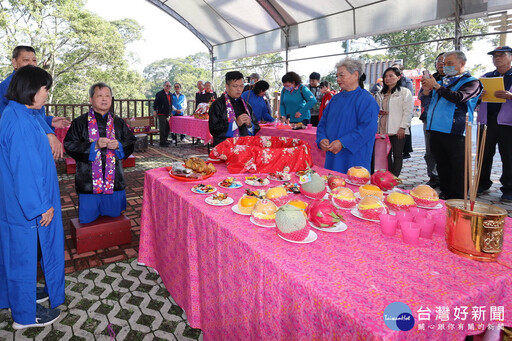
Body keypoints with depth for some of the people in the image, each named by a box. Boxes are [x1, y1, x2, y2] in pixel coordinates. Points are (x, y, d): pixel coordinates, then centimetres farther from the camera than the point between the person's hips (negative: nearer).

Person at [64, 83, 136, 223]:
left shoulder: (118, 122, 9)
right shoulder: (80, 122, -1)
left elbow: (131, 143, 8)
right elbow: (69, 146, -7)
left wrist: (118, 145, -13)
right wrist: (94, 146, -20)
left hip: (114, 180, 3)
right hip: (88, 180, -2)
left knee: (114, 221, 13)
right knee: (88, 222, 6)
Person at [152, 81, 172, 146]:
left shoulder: (170, 95, 16)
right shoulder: (159, 94, -5)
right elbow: (155, 103, -7)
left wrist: (171, 112, 19)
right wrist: (155, 110, -14)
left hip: (168, 114, 7)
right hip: (161, 114, -7)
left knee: (168, 128, 10)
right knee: (162, 129, -5)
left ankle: (164, 141, 24)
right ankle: (162, 142, 1)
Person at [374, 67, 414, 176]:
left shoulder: (405, 92, -1)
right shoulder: (381, 94, 17)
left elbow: (408, 111, -7)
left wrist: (402, 127, -15)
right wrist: (378, 112, 3)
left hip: (398, 130, -5)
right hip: (383, 130, 5)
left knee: (397, 155, 0)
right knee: (386, 155, 8)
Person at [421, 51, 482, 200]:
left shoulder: (471, 82, 0)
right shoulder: (443, 80, 19)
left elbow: (459, 98, -20)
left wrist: (436, 86, -16)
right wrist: (427, 88, 4)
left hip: (455, 132, -7)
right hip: (436, 129, 7)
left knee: (458, 167, -3)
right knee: (442, 165, 13)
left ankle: (458, 199, 4)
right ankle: (445, 195, 24)